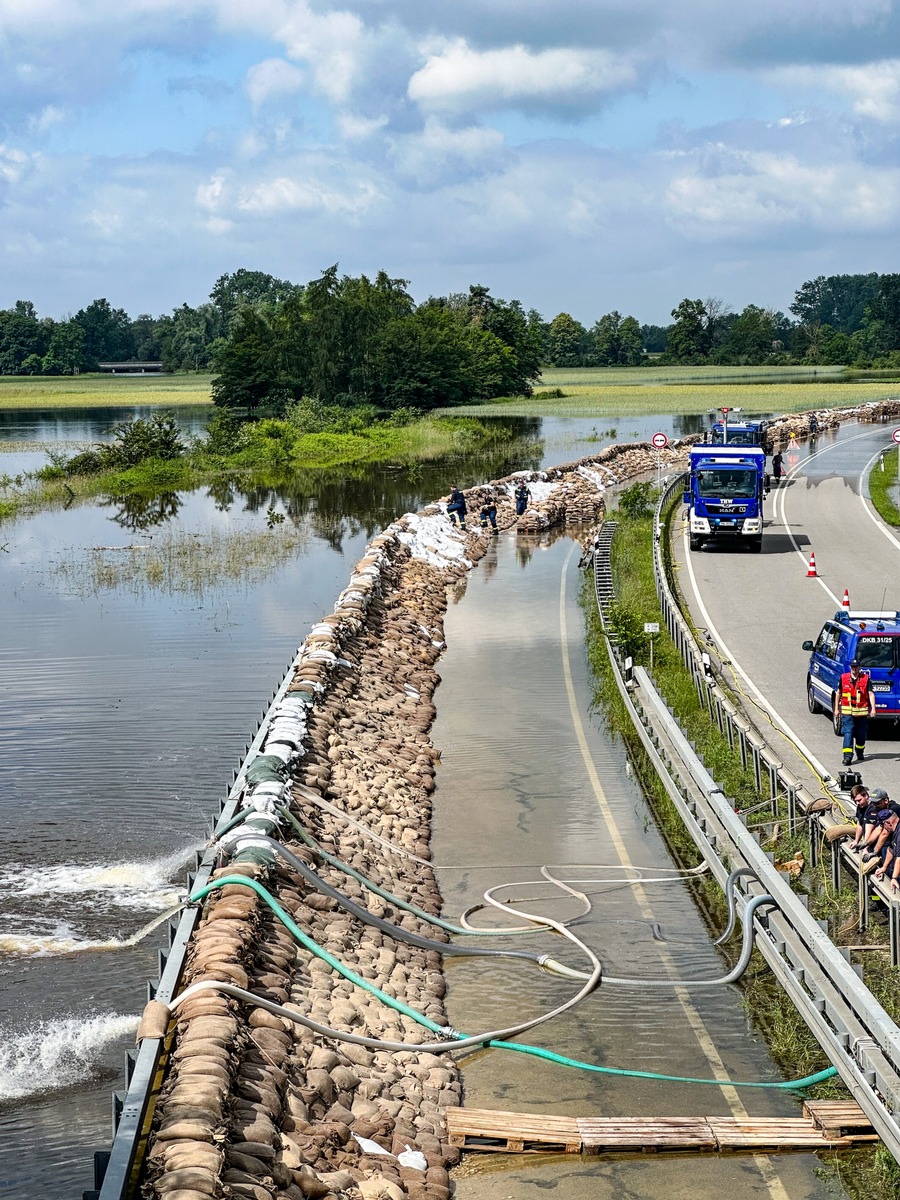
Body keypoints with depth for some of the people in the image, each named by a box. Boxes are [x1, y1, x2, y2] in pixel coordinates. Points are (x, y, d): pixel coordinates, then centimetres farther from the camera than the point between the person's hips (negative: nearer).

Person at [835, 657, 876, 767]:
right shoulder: (843, 678, 3)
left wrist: (873, 708, -16)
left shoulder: (865, 678, -1)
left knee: (861, 734, 12)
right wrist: (836, 708, 12)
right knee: (848, 733, -11)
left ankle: (860, 753, 35)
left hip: (861, 712, 0)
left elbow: (871, 693, -5)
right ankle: (847, 756, -16)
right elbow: (838, 693, 13)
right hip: (847, 712, 0)